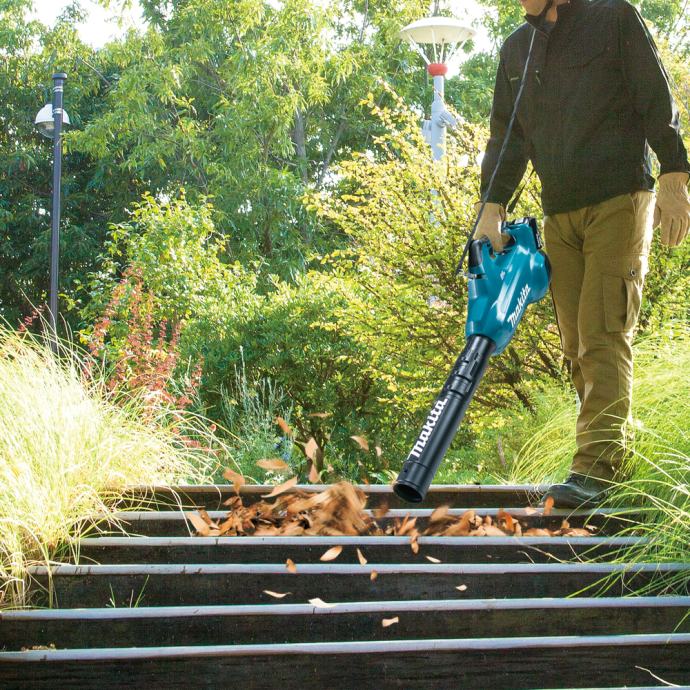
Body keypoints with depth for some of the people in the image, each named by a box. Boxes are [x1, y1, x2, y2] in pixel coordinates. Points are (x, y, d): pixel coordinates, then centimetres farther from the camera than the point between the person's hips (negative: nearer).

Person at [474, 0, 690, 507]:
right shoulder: (516, 48, 16)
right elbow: (506, 136, 16)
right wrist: (493, 208, 6)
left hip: (620, 203, -6)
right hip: (559, 216, 6)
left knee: (603, 335, -13)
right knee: (576, 344, 3)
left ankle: (597, 469, -17)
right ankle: (620, 453, 10)